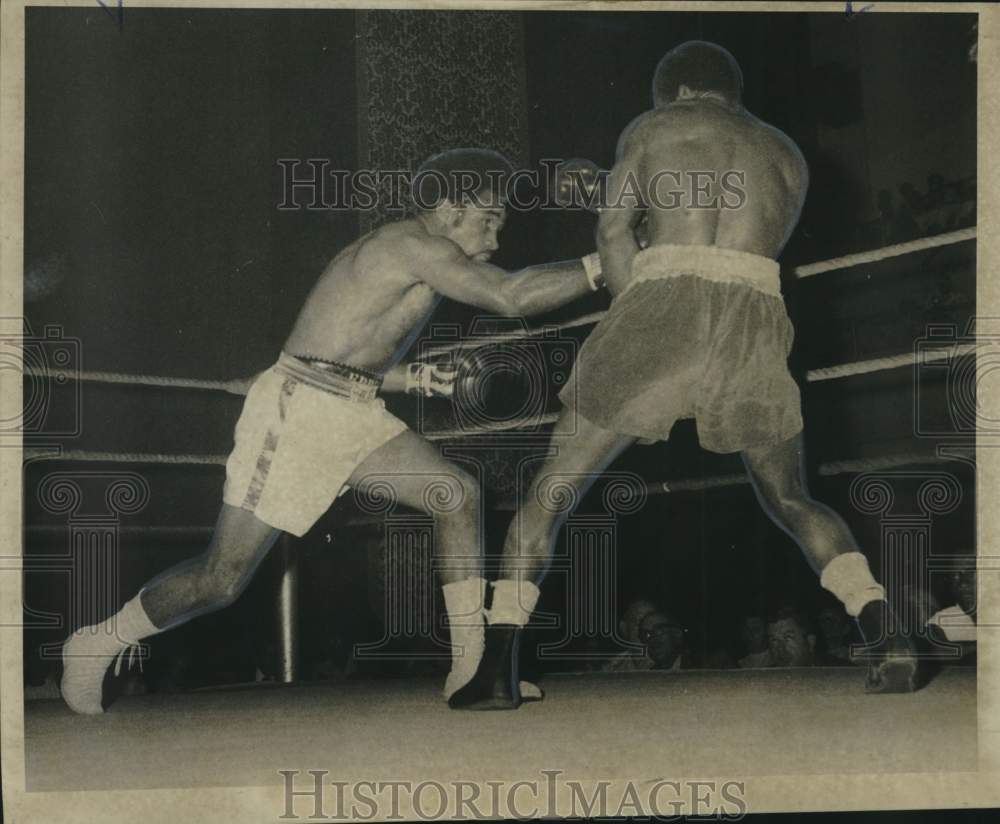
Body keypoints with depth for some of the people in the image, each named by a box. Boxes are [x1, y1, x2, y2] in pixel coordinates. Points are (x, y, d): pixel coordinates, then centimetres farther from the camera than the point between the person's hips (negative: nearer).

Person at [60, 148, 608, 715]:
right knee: (221, 580, -4)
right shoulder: (414, 244, -11)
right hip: (293, 411, -10)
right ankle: (101, 645, 20)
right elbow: (512, 296, -23)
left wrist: (419, 379, 6)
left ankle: (472, 668, -4)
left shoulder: (390, 255, 18)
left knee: (460, 495, -6)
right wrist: (604, 266, -16)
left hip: (352, 416, 10)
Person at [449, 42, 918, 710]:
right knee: (792, 501, 21)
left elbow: (613, 231, 14)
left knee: (553, 486, 7)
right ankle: (882, 631, -1)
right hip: (757, 316, 3)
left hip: (666, 301, -3)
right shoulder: (788, 155, 28)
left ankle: (498, 668, -2)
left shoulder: (652, 127, 21)